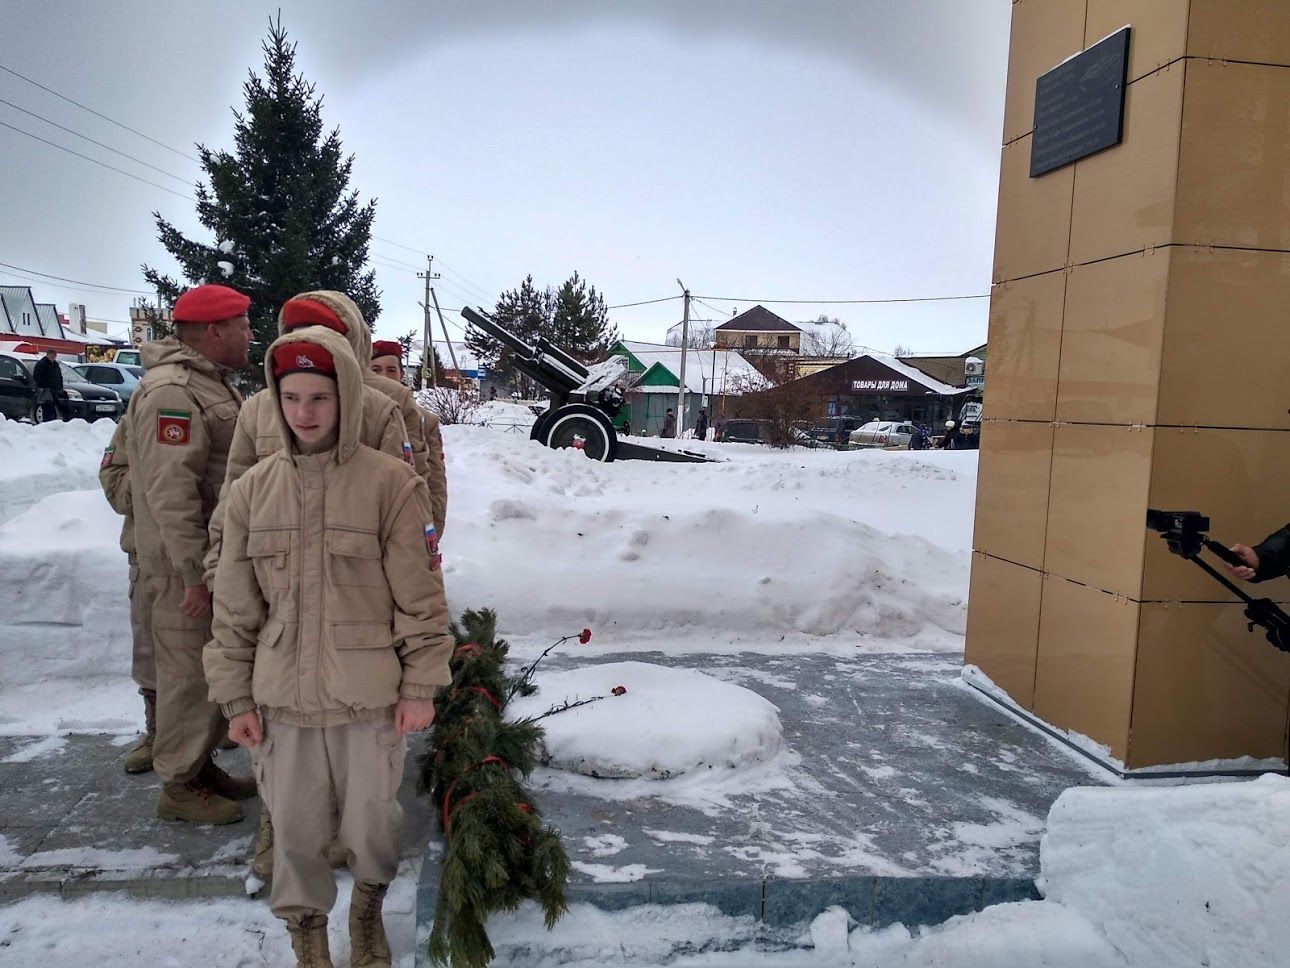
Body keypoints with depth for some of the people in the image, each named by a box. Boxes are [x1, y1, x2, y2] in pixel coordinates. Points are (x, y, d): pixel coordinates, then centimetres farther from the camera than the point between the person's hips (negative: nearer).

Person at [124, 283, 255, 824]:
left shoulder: (213, 384, 14)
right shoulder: (171, 392, -19)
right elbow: (171, 491, -25)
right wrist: (193, 572, -25)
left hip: (219, 556, 10)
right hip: (183, 563, -10)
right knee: (191, 672, 1)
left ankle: (200, 763, 33)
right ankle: (180, 785, 16)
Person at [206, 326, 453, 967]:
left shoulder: (391, 483, -9)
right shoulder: (253, 490, 1)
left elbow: (420, 595, -7)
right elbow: (235, 609, 6)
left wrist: (420, 686, -6)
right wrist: (236, 698, 6)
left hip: (368, 695, -2)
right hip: (282, 695, 3)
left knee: (372, 820, 11)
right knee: (294, 826, 15)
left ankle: (368, 908, 44)